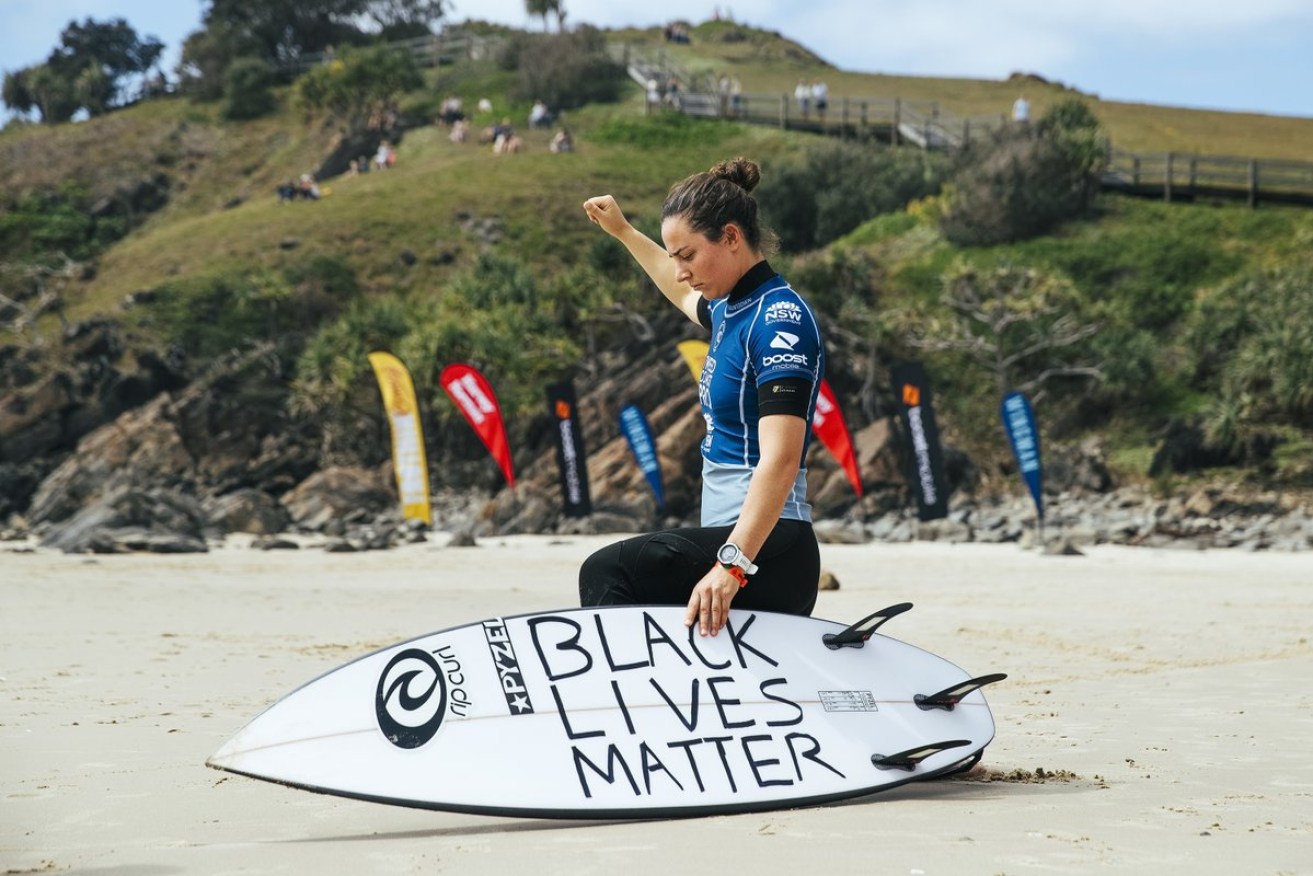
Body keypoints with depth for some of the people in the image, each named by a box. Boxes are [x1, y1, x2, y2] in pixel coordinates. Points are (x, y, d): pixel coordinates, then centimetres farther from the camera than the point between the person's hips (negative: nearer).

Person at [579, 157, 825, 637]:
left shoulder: (778, 318, -12)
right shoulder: (730, 309, 15)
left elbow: (780, 460, -25)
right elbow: (685, 294, 43)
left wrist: (733, 563, -35)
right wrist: (622, 231, 50)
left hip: (767, 549, -10)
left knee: (605, 572, -27)